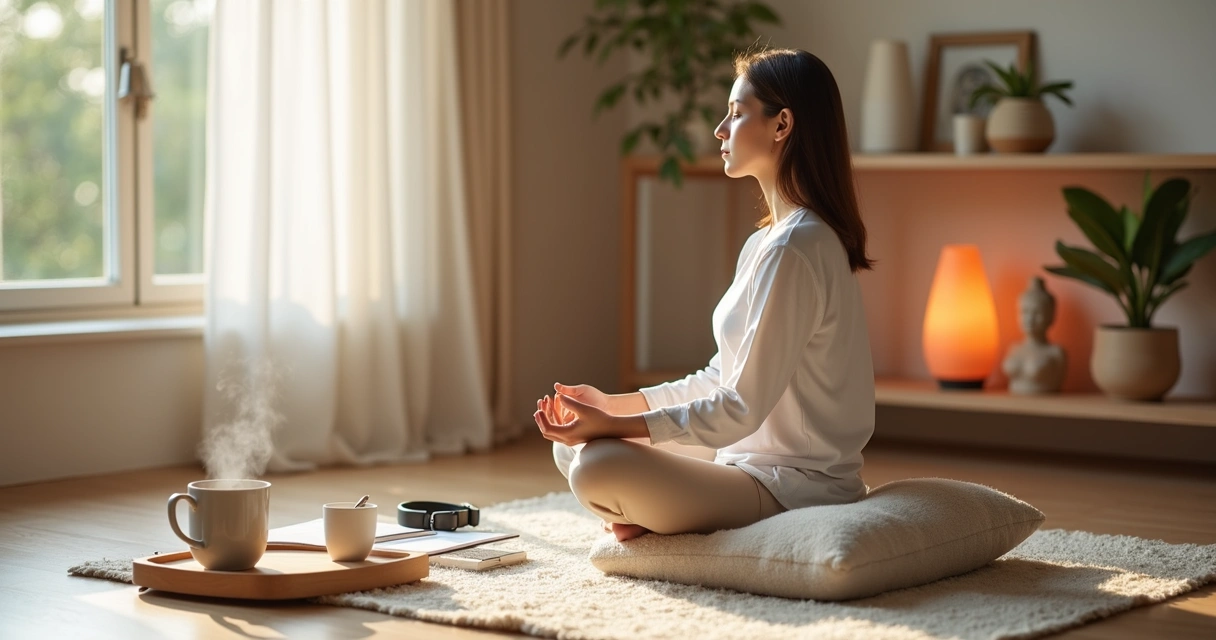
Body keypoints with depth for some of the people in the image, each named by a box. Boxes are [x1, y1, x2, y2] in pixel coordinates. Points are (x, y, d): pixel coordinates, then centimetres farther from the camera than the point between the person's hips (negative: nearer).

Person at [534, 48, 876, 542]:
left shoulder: (794, 250, -21)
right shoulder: (766, 241, 13)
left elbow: (742, 408, -21)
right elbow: (722, 378, 15)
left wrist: (613, 426, -21)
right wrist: (612, 405, 7)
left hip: (795, 484, -10)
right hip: (750, 461, 10)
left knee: (599, 469, -28)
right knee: (571, 448, 13)